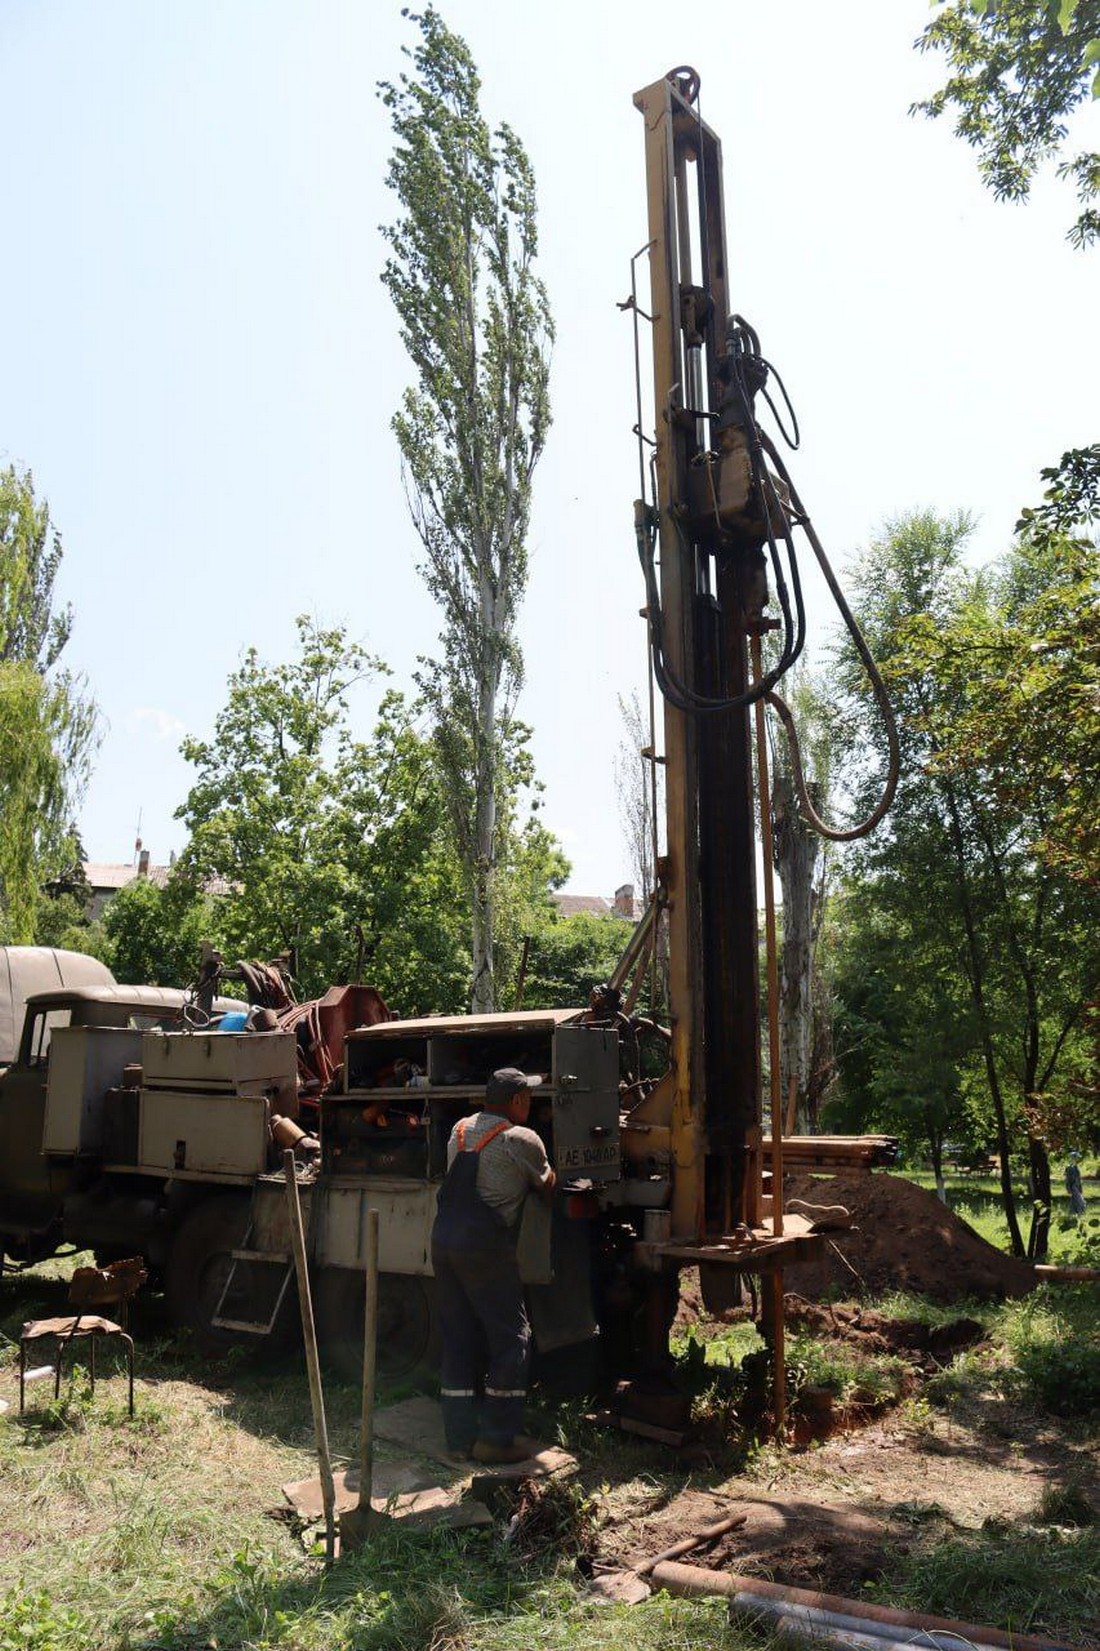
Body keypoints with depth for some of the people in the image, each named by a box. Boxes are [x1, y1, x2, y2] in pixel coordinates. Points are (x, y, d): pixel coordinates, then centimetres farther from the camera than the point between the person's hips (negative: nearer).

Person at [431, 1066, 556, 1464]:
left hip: (443, 1240, 7)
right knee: (511, 1338, 5)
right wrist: (546, 1174, 31)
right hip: (485, 1248, -7)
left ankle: (460, 1436, 18)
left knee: (457, 1338, 13)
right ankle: (496, 1438, 7)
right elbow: (546, 1188, 9)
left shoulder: (460, 1129, 13)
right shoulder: (522, 1140, -5)